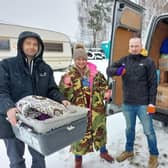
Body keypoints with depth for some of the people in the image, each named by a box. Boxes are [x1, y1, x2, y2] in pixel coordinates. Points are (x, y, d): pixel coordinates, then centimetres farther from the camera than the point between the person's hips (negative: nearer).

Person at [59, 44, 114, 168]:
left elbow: (104, 84, 14)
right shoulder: (70, 74, -8)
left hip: (96, 109, 3)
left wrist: (106, 92, -6)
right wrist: (65, 84, -28)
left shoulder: (95, 72, 0)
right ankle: (78, 158, 36)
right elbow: (63, 94, -9)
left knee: (100, 130, 20)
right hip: (79, 111, -3)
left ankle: (103, 151, 47)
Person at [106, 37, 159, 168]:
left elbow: (153, 84, -7)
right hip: (127, 103, 4)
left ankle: (154, 155, 32)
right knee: (129, 129, 20)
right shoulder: (124, 60, 4)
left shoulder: (148, 61, -7)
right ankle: (129, 150, 41)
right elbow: (109, 70, 3)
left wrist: (152, 103, -11)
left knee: (148, 131, 9)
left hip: (143, 104, -3)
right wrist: (117, 70, -20)